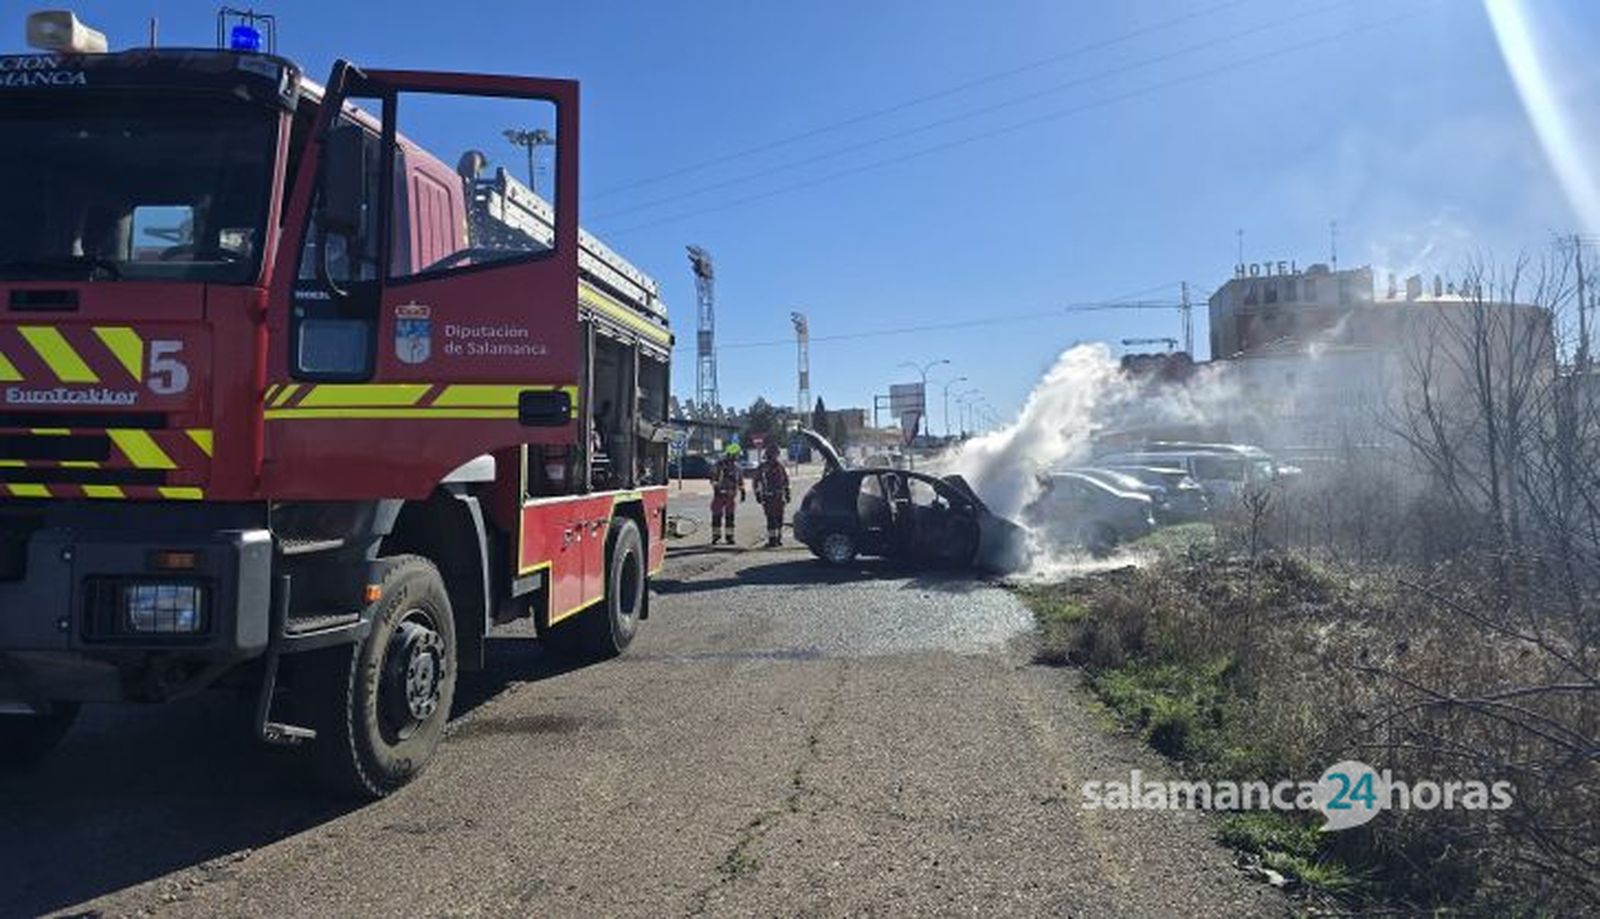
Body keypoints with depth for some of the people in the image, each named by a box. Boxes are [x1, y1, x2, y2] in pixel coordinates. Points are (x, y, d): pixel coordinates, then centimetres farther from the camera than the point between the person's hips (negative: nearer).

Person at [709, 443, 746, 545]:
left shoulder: (737, 467, 11)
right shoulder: (719, 464, -7)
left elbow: (740, 479, 19)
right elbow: (713, 477, -10)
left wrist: (742, 492, 16)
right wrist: (716, 488, -17)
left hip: (730, 494, 4)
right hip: (719, 494, -4)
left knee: (730, 516, 5)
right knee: (717, 515, -2)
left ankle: (730, 536, 10)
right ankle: (716, 535, 6)